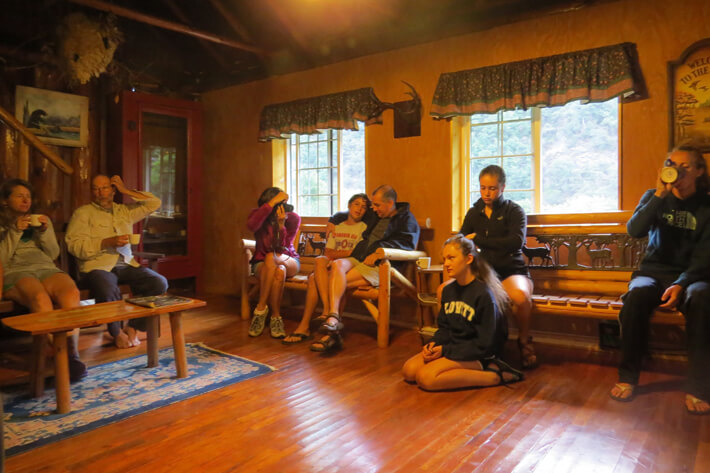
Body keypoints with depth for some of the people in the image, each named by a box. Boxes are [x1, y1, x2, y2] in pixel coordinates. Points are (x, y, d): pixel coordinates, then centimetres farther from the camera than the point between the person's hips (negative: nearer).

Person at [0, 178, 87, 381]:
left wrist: (44, 232, 2)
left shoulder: (41, 220, 27)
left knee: (71, 293, -35)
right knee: (40, 298, -40)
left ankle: (72, 353, -34)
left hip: (45, 268, 3)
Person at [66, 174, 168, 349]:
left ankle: (132, 328, -7)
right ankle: (117, 333, -9)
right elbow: (75, 246, -5)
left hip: (126, 265, 4)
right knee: (108, 291, -38)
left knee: (159, 283, -20)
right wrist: (108, 242, -15)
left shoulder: (124, 211, 22)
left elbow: (154, 203, 16)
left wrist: (126, 191, 13)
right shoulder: (83, 213, 8)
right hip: (98, 266, -4)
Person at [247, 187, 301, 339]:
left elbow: (283, 248, -16)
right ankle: (276, 318, -24)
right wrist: (273, 202, -39)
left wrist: (281, 224, -30)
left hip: (288, 260, 0)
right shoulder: (258, 214, -9)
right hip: (262, 262, 0)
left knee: (272, 257, -35)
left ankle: (260, 309, -26)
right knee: (279, 272, -36)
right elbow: (251, 225, -36)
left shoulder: (292, 218, -9)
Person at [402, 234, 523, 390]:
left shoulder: (484, 294, -17)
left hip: (477, 355, -8)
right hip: (452, 346, 9)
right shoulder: (448, 290, 6)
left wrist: (445, 350, -17)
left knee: (426, 377, -25)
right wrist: (433, 344, -8)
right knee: (408, 371, -8)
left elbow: (484, 345, -17)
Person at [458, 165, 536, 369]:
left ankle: (524, 341, -5)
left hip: (511, 271, -3)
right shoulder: (474, 213, 15)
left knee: (520, 296, -38)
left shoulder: (514, 211, 1)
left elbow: (516, 242, -16)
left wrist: (478, 239, -14)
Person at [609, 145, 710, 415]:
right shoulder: (655, 197, 8)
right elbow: (635, 230, -10)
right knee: (637, 294, -34)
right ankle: (628, 377, -23)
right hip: (654, 271, 1)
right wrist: (659, 195, -19)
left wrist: (681, 284, -22)